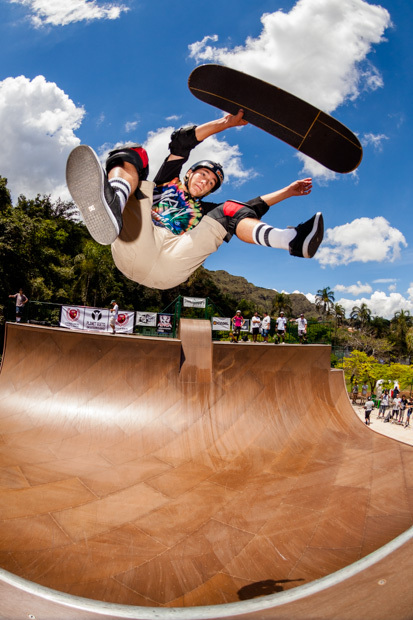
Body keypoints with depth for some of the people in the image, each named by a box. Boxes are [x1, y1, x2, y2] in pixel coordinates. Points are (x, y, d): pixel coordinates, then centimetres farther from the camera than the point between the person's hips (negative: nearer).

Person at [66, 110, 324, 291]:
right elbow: (181, 139, 22)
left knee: (229, 210, -4)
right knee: (132, 154, -7)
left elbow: (252, 208, 27)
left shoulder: (205, 211, 35)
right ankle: (113, 203, -47)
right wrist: (225, 122, 21)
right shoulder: (168, 182, 33)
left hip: (170, 268, 1)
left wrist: (287, 192, 25)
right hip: (136, 247, -1)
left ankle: (293, 240, -34)